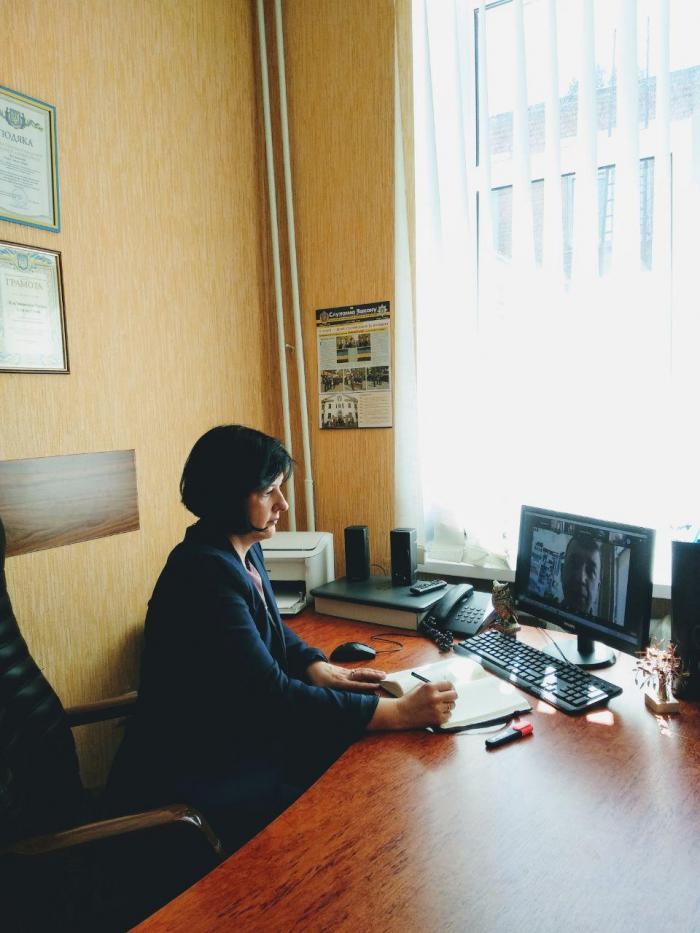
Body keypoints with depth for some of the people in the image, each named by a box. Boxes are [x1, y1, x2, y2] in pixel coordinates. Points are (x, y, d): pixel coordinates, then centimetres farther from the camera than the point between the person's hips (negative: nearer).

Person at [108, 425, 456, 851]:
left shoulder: (245, 550, 1)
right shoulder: (207, 573, -28)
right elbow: (276, 699, -30)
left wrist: (320, 668, -2)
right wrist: (399, 712, -28)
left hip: (235, 739, 8)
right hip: (191, 779, -8)